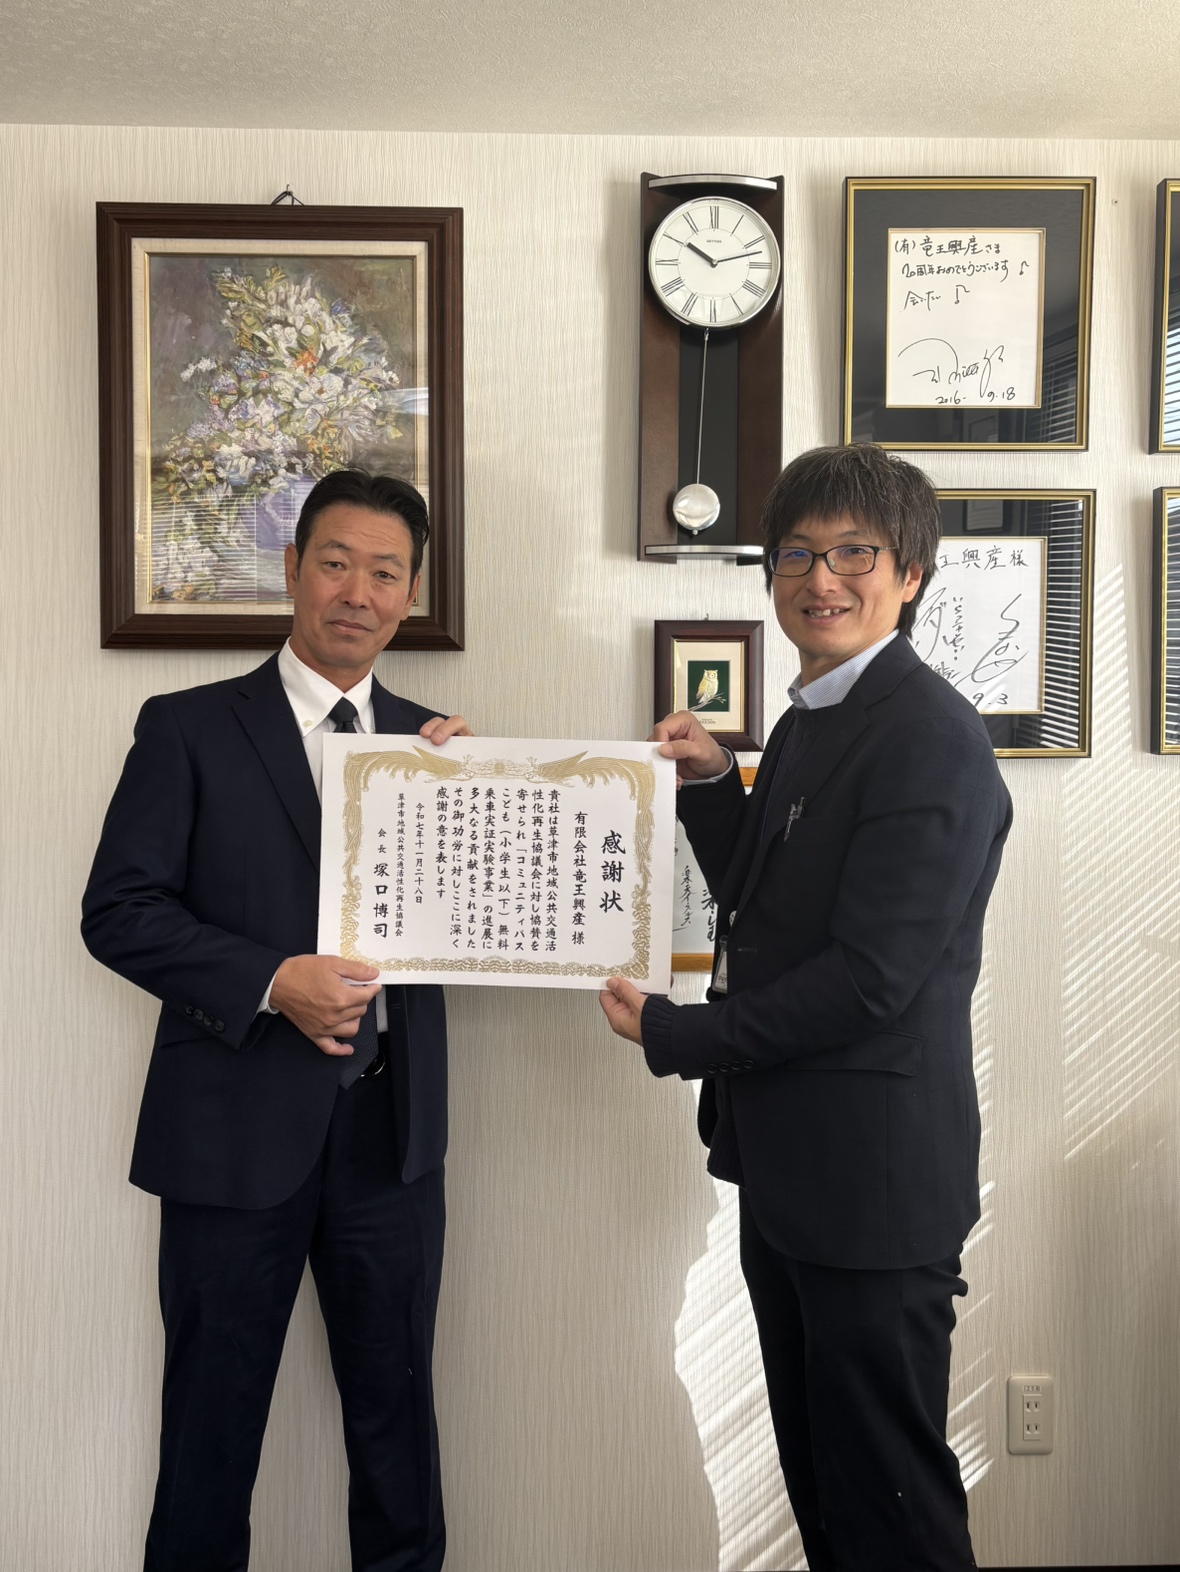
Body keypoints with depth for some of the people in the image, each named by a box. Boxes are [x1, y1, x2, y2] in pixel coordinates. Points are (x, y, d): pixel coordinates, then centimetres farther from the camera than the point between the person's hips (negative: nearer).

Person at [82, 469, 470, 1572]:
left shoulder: (432, 743, 8)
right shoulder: (188, 727, -2)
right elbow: (118, 910, -7)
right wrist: (271, 981, -19)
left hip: (391, 1123, 3)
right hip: (239, 1122, -3)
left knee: (397, 1405, 17)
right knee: (212, 1418, 12)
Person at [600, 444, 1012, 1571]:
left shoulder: (929, 738, -19)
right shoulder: (807, 720, 11)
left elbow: (870, 976, -23)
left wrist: (673, 1035, -14)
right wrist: (712, 785, 2)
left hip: (874, 1180, -9)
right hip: (787, 1170, 9)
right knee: (814, 1475, 23)